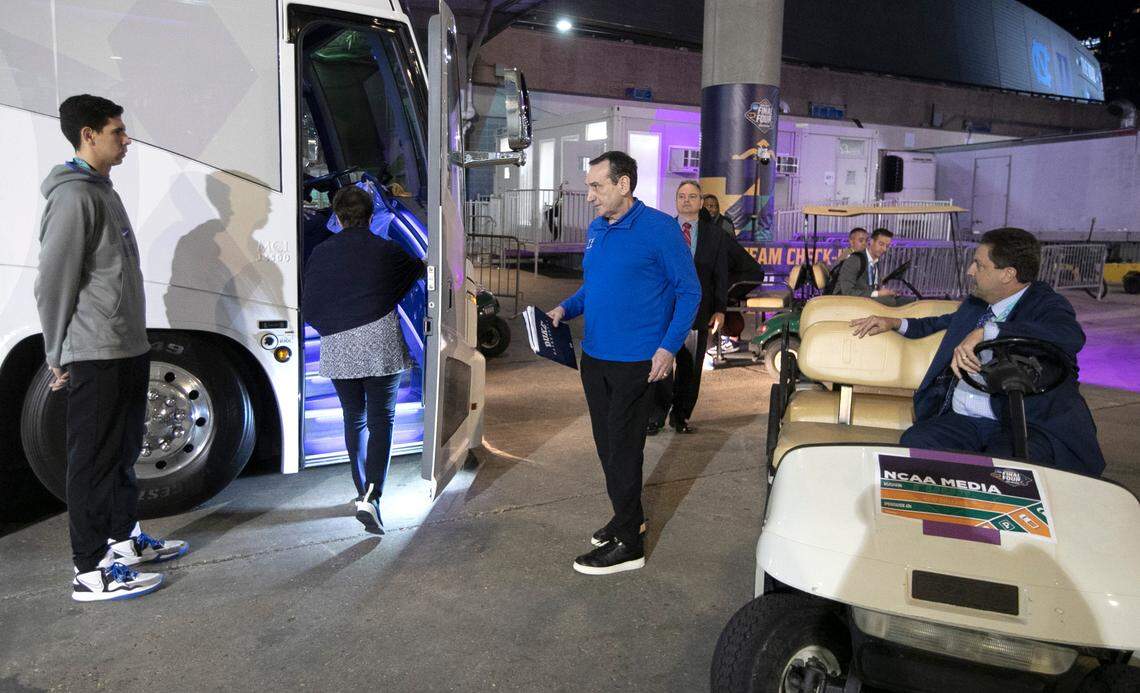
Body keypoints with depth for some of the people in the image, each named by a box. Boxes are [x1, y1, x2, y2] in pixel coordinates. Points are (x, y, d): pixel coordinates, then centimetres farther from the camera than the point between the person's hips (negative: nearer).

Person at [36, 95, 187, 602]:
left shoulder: (103, 192, 16)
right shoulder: (74, 197, -14)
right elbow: (52, 285, -15)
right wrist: (60, 357, -10)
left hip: (128, 351, 10)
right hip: (96, 357, -10)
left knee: (124, 449, 18)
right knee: (96, 460, -4)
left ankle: (125, 539, 32)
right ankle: (91, 573, 4)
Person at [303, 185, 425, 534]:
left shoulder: (321, 254, 2)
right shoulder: (386, 251, -1)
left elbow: (309, 309, 4)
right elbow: (417, 269, 19)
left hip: (338, 350, 2)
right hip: (380, 348, -2)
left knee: (354, 420, 16)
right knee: (380, 421, 0)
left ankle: (363, 492, 26)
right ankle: (370, 498, -14)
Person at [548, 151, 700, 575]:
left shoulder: (659, 229, -11)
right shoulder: (595, 230, 10)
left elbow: (689, 291, -8)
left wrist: (668, 347, -17)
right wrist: (565, 309, 3)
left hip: (635, 362, -7)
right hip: (594, 356, 7)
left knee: (622, 448, -2)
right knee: (607, 444, 15)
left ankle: (628, 544, 10)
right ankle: (627, 515, 34)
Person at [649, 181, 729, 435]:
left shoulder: (715, 236, 9)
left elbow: (721, 276, 7)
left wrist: (719, 309, -2)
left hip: (697, 312, 2)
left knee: (690, 368, 7)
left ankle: (681, 417, 20)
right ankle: (656, 418, 5)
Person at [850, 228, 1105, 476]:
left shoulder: (1045, 304, -1)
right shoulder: (974, 305, 21)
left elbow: (1072, 336, -25)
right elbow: (942, 324, 43)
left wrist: (986, 332, -31)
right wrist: (894, 323, 29)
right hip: (963, 421, 6)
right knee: (914, 442, -26)